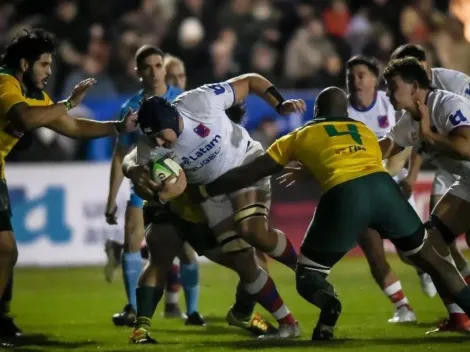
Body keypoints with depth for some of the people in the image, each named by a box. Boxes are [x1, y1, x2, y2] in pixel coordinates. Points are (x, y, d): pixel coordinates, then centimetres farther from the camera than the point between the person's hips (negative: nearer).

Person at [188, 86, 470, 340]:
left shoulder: (300, 136, 27)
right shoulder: (364, 131, 34)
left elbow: (251, 173, 28)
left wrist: (203, 191, 38)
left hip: (344, 196, -2)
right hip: (382, 184, 2)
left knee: (308, 276, 11)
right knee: (428, 257, 21)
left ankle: (328, 303, -22)